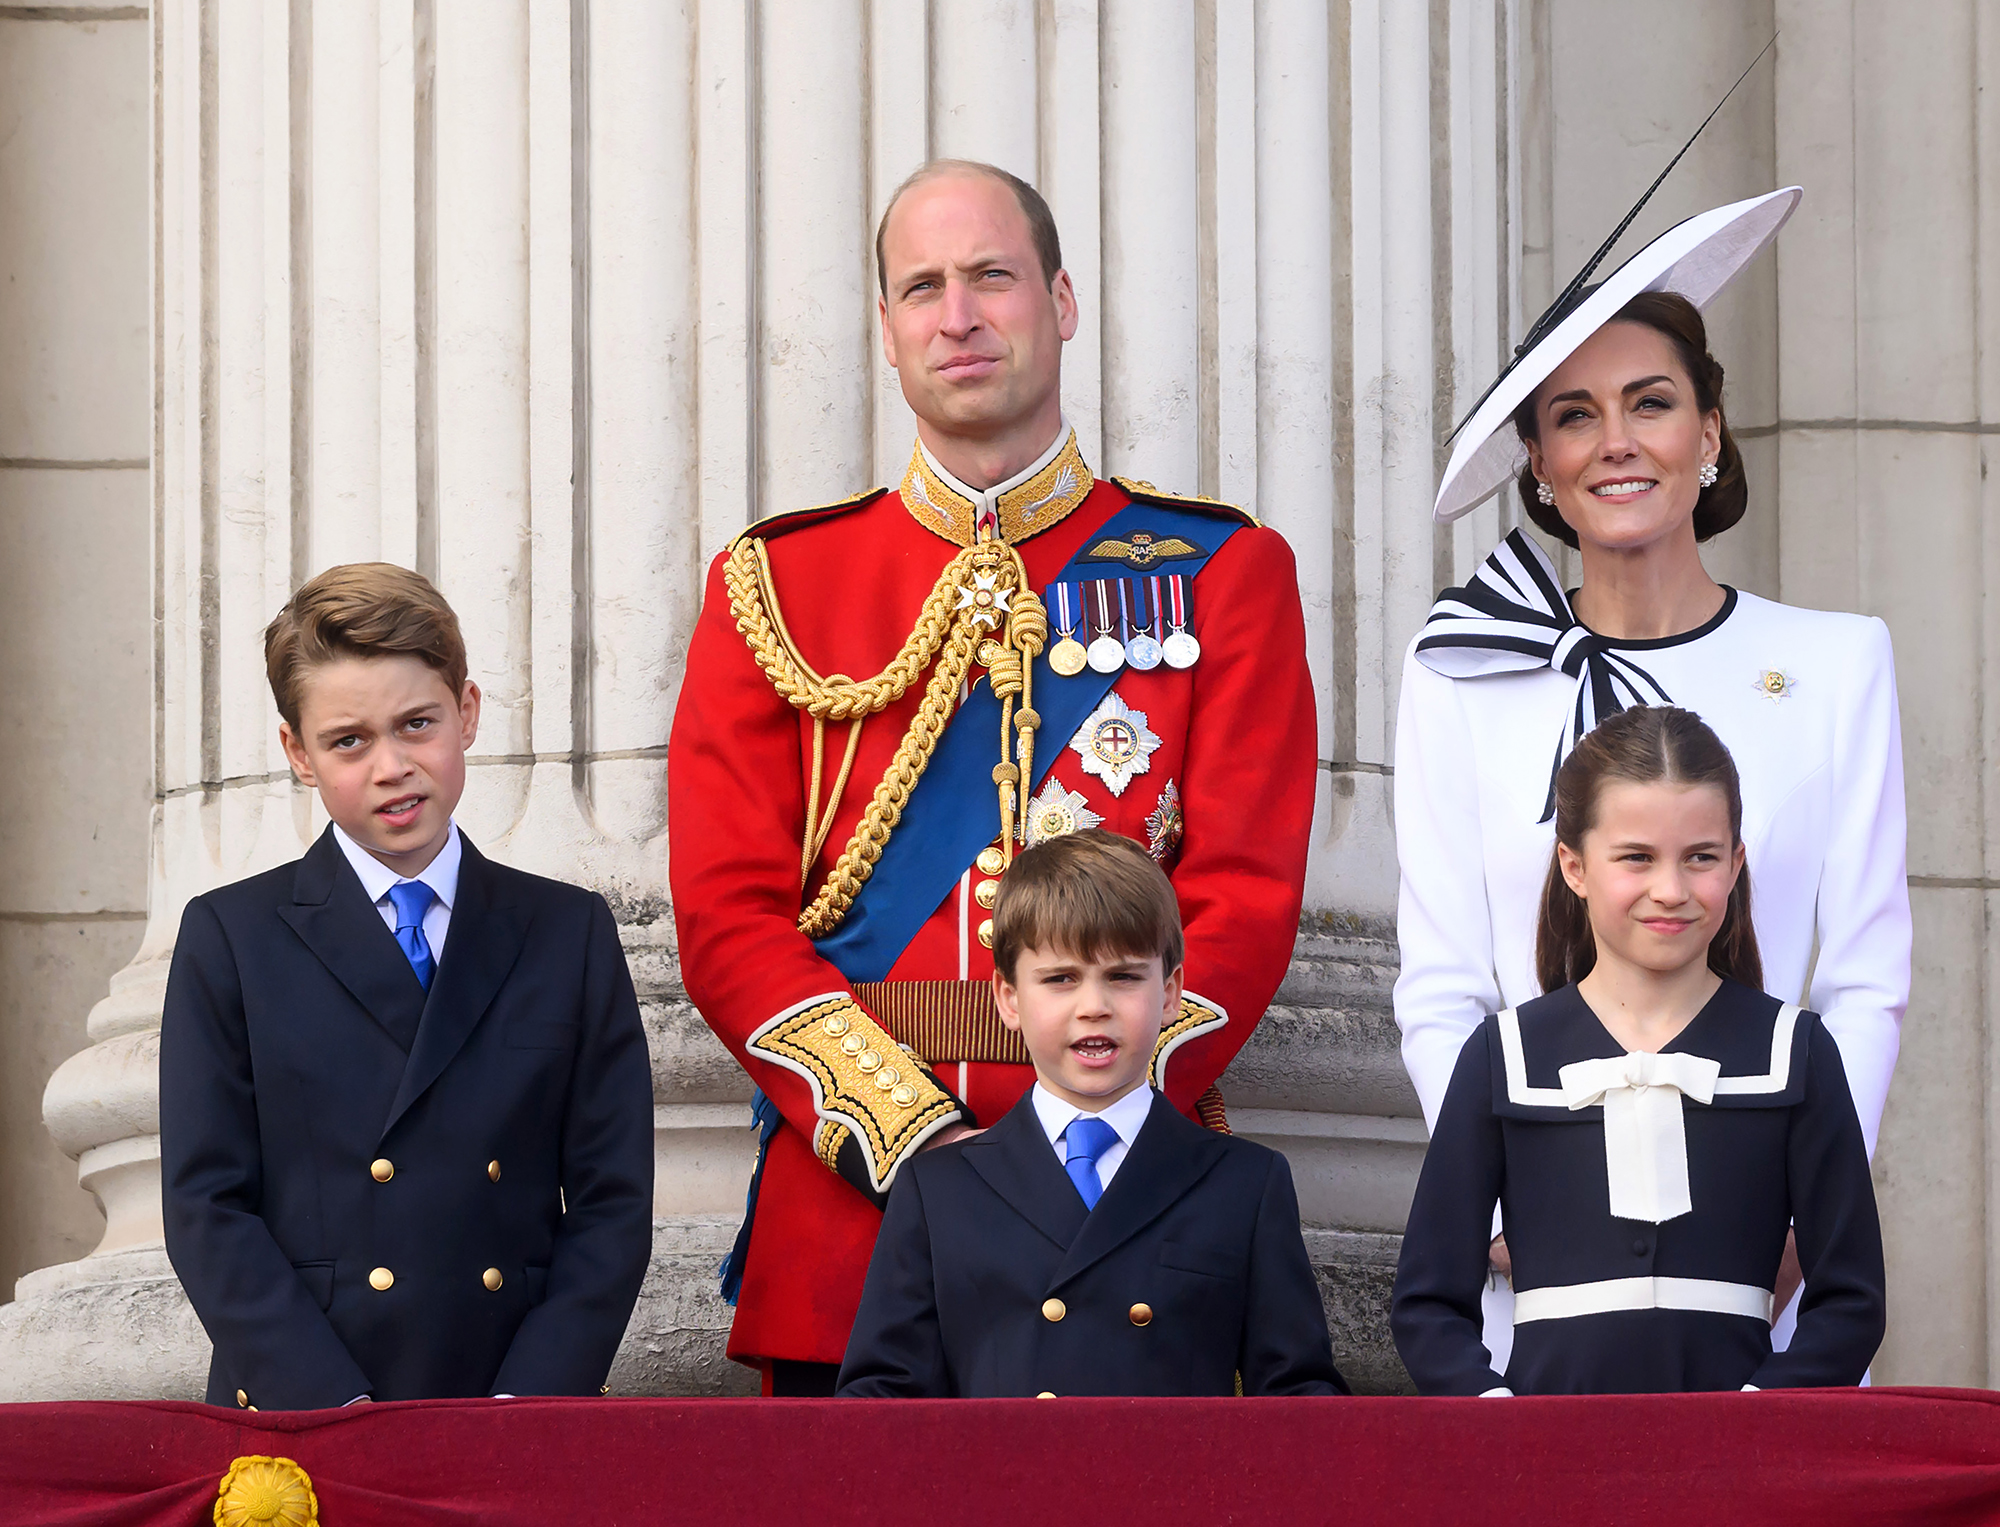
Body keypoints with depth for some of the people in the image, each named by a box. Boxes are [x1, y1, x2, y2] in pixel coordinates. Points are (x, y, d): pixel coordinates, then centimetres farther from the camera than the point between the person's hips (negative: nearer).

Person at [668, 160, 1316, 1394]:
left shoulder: (1220, 573, 7)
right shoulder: (775, 586, 9)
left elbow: (1246, 898, 0)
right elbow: (728, 912, 2)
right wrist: (914, 1143, -12)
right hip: (846, 1205, 1)